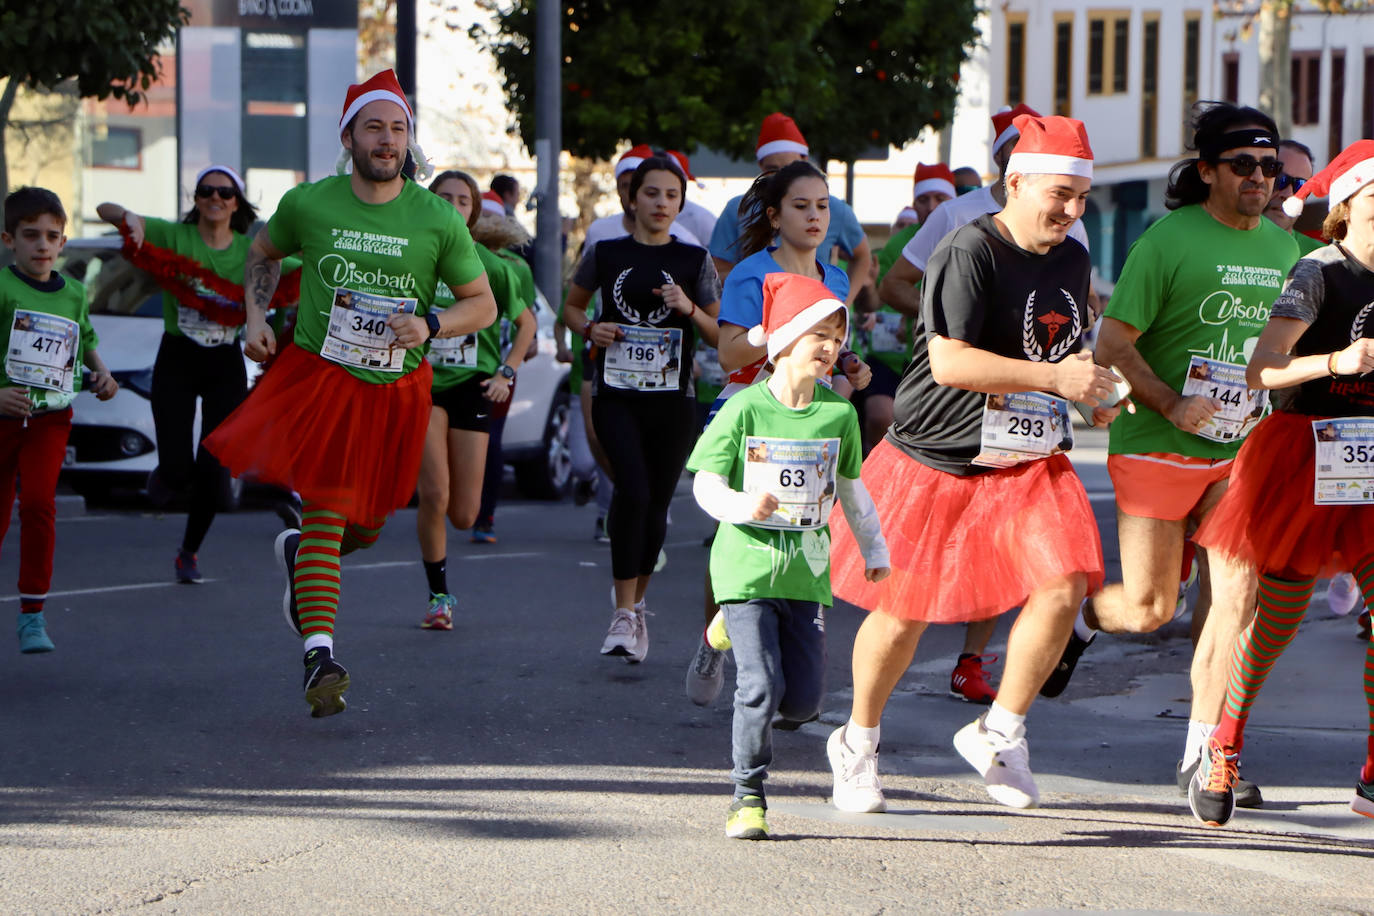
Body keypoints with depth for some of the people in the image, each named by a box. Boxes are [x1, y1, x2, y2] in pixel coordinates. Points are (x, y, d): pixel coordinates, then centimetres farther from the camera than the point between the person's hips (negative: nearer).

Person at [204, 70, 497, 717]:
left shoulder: (437, 219, -5)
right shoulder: (307, 204, -3)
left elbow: (483, 304, 3)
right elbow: (263, 253, 18)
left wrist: (430, 325, -16)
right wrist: (255, 317, 3)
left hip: (396, 389, 2)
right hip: (318, 374, -2)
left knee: (365, 527, 14)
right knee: (327, 508, -17)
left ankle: (298, 552, 48)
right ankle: (319, 654, -17)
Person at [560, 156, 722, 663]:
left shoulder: (695, 261, 5)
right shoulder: (605, 255, 6)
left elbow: (722, 336, 6)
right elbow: (571, 307, 20)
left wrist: (690, 308, -12)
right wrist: (590, 329, -1)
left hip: (672, 398, 1)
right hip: (616, 395, -1)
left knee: (657, 503, 6)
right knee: (633, 491, -20)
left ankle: (635, 601, 28)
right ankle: (624, 613, -16)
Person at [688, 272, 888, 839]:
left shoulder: (839, 414, 3)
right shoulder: (744, 410, -7)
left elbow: (850, 488, 18)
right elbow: (706, 483, -5)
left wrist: (874, 547, 24)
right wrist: (742, 506, -24)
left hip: (806, 573, 4)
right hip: (747, 565, -4)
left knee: (803, 702, 2)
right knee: (761, 688, -14)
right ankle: (748, 795, 4)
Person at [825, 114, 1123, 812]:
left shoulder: (1072, 260, 8)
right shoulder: (969, 251, -17)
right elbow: (949, 362, -26)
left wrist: (1094, 394, 5)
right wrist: (1054, 377, -27)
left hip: (1028, 461, 6)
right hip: (933, 463, -6)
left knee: (1063, 585, -15)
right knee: (903, 612, 4)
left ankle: (1000, 733, 4)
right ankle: (857, 743, 29)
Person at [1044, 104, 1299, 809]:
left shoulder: (1284, 247, 9)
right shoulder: (1169, 239, -9)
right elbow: (1112, 343, -11)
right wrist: (1173, 405, -21)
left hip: (1240, 453, 4)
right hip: (1156, 451, -4)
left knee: (1236, 595, -8)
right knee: (1149, 608, 1)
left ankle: (1202, 757, -1)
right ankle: (1077, 619, 37)